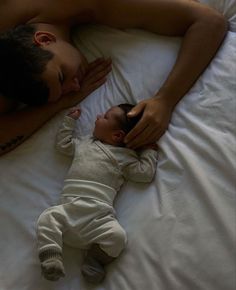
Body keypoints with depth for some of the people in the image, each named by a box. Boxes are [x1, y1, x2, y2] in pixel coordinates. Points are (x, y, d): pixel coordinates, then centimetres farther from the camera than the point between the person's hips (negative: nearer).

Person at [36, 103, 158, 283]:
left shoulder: (124, 156, 11)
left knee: (118, 236, -26)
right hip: (70, 208, 3)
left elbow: (145, 173, 7)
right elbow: (63, 144, 38)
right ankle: (51, 260, -21)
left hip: (99, 214, -3)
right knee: (47, 218, -21)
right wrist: (70, 120, 39)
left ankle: (95, 260, -4)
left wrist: (149, 151, 15)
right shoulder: (85, 142, 25)